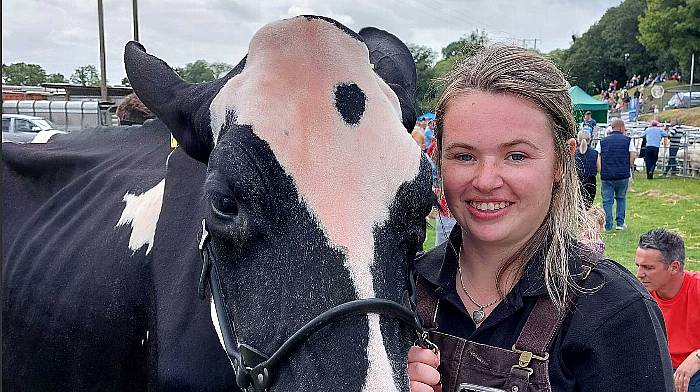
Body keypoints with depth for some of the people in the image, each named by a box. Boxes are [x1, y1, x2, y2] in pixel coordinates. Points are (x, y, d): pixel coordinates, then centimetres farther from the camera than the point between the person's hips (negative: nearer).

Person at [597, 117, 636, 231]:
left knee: (607, 200, 5)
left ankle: (608, 226, 4)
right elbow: (633, 156, 1)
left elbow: (598, 159, 4)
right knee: (621, 198, 18)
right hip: (623, 175, 0)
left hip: (606, 176, 0)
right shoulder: (628, 140, 3)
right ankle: (620, 223, 15)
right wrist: (626, 168, 15)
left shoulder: (602, 141, 7)